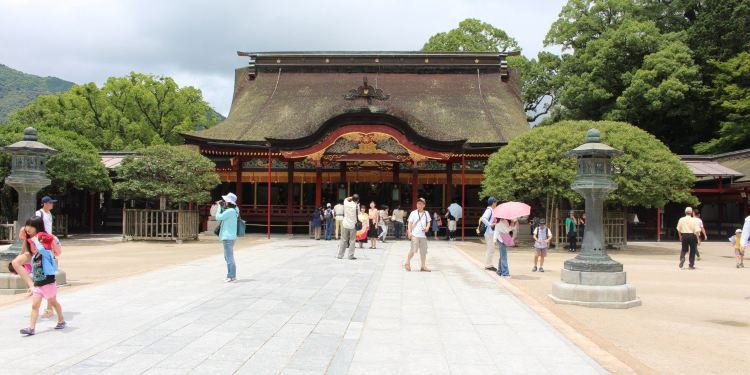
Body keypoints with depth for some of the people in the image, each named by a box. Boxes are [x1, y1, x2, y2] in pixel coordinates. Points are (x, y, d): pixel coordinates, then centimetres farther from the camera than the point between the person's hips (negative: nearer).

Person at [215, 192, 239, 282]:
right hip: (227, 237, 11)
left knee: (229, 258, -5)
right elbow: (223, 216, 22)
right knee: (228, 257, 17)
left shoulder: (230, 211, -19)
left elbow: (218, 217, -16)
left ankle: (232, 277, 0)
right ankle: (231, 275, 23)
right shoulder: (232, 210, 11)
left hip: (228, 237, -11)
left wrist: (219, 206, -5)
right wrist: (221, 206, 12)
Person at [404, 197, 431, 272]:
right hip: (415, 235, -4)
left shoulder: (426, 213, 10)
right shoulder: (413, 213, -1)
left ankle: (423, 266, 16)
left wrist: (427, 227, -4)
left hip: (423, 235, 4)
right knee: (413, 249, -9)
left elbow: (428, 222, 17)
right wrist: (409, 232, -10)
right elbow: (410, 223, 0)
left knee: (423, 251, 7)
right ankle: (407, 263, 11)